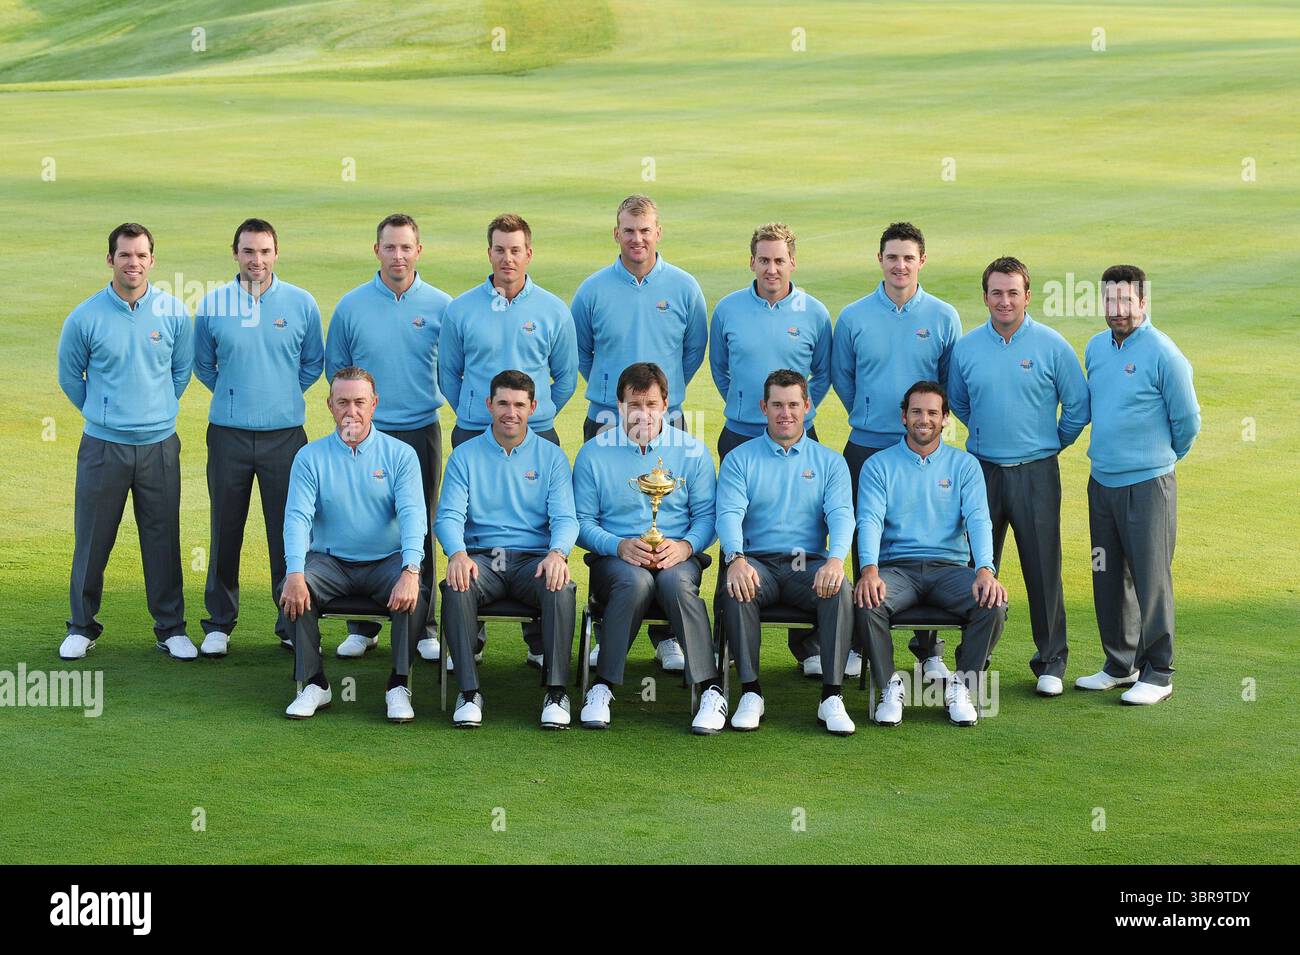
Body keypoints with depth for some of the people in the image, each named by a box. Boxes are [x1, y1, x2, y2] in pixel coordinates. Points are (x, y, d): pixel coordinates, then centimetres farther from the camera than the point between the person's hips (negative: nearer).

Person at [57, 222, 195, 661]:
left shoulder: (174, 312, 0)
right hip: (102, 446, -1)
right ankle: (82, 626, 19)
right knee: (91, 540, 5)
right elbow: (70, 377, 10)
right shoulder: (84, 317, -5)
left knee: (163, 539, 6)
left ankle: (171, 628, 17)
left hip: (159, 445, 1)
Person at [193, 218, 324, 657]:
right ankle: (219, 624, 17)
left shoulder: (301, 303, 2)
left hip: (285, 433, 0)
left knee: (289, 532, 2)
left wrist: (284, 394, 11)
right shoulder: (212, 305, 2)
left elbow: (314, 363, 15)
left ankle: (292, 624, 12)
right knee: (225, 530, 5)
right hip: (228, 434, 0)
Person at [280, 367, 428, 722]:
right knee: (292, 592, -27)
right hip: (330, 561, 1)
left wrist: (410, 570, -30)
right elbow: (297, 516, -8)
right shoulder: (311, 457, 3)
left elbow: (412, 515, -11)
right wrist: (295, 573, -26)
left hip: (386, 561, -1)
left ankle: (399, 686, -16)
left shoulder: (400, 454, 1)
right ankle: (313, 684, -13)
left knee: (415, 596, -30)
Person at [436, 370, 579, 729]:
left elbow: (565, 518, 1)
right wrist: (457, 553, -23)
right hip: (480, 557, 0)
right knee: (457, 588, -34)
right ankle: (469, 691, -27)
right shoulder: (465, 455, 10)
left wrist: (557, 553, -23)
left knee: (561, 588, -33)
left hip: (533, 558, 0)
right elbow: (449, 516, 0)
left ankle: (556, 691, -26)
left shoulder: (551, 456, 11)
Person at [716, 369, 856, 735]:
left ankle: (832, 697, -29)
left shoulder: (829, 462, 13)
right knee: (736, 589, -35)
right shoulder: (740, 459, 10)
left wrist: (835, 559, -25)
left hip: (809, 563, 1)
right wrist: (736, 559, -27)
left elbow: (841, 514, -3)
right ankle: (750, 693, -27)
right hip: (757, 561, -1)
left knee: (839, 589, -32)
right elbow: (729, 513, -5)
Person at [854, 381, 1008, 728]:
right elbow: (870, 521, -6)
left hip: (949, 566, 1)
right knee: (867, 602, -33)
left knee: (994, 605, -28)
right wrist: (870, 569, -26)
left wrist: (985, 569, -23)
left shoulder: (964, 465, 11)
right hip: (896, 566, -1)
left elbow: (978, 519, -3)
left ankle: (961, 687, -8)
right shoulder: (879, 465, 8)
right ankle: (889, 687, -13)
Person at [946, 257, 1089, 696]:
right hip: (982, 470, 2)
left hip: (1036, 473, -2)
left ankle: (1051, 661, 11)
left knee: (1043, 568, 0)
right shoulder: (966, 347, 4)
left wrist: (1052, 444, 9)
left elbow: (1077, 406, 4)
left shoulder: (1052, 345, -4)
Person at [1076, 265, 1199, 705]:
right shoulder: (1096, 347, 8)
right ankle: (1119, 665, 25)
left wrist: (1161, 457, 9)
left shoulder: (1163, 354, -12)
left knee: (1151, 579, -2)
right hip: (1101, 482, 7)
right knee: (1108, 578, 12)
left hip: (1147, 485, -6)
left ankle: (1158, 673, 7)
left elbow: (1188, 421, -4)